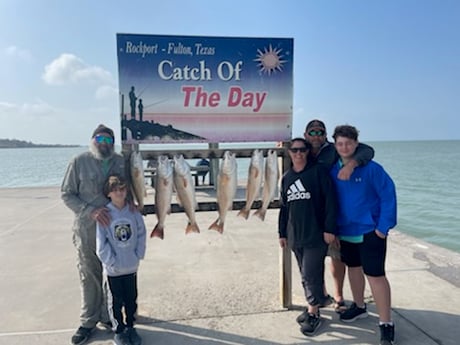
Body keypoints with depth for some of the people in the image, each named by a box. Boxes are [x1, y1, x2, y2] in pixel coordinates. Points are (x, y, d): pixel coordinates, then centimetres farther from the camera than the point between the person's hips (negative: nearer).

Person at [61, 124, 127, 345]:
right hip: (87, 230, -2)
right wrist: (90, 211, -19)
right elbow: (66, 194, -5)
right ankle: (88, 321, 26)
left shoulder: (121, 162, 3)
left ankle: (107, 316, 30)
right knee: (89, 276, 8)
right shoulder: (79, 162, -5)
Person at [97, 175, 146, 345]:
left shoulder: (133, 212, -5)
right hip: (113, 269, -2)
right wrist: (112, 262, -13)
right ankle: (118, 331, 31)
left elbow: (141, 235, 0)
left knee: (131, 299, 17)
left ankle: (130, 326, 36)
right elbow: (101, 243, -11)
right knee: (116, 301, 13)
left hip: (132, 266, 3)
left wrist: (138, 256, -5)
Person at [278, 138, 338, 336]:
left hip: (316, 234, -5)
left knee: (311, 274, -3)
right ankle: (312, 307, 29)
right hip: (295, 236, 6)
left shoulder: (318, 171, -6)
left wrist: (329, 229, -14)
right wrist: (282, 233, 16)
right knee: (305, 274, 14)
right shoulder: (286, 178, 12)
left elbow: (330, 201, -10)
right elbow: (284, 207, 16)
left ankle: (313, 314, 14)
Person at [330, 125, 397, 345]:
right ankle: (359, 306, 41)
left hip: (369, 231, -5)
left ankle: (386, 324, 10)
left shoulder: (371, 168, -14)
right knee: (353, 268, 20)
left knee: (375, 275, -3)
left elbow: (388, 195, -13)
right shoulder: (332, 170, -1)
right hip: (345, 231, 5)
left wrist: (383, 227, -15)